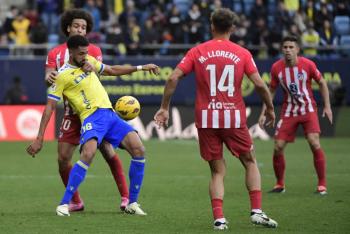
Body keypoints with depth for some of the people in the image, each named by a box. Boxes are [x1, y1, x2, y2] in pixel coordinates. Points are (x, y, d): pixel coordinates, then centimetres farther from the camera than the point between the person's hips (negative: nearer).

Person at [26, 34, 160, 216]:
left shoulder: (90, 61, 17)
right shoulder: (62, 75, -3)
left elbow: (113, 70, 34)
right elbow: (49, 107, -3)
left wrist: (141, 68, 29)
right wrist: (39, 139, -7)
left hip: (110, 114, 7)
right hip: (92, 118, -7)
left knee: (138, 149, -12)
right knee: (88, 154, -34)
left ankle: (132, 204, 0)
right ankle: (64, 204, -23)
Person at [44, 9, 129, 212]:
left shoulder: (93, 50, 4)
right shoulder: (56, 53, 8)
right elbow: (49, 77, -3)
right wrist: (49, 78, -28)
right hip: (72, 112, 2)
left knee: (108, 152, -7)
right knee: (63, 158, -4)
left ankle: (126, 197, 1)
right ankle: (76, 202, 10)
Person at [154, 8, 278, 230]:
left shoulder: (197, 52, 4)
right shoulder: (242, 53, 2)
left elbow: (173, 78, -3)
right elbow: (260, 84, -4)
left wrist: (165, 108, 5)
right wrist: (270, 108, 12)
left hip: (206, 119, 1)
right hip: (234, 117, -1)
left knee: (218, 171, 10)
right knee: (250, 163, 16)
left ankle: (219, 218, -5)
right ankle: (257, 211, 3)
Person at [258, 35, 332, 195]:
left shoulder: (307, 65, -13)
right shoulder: (276, 68, -7)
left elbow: (322, 83, 2)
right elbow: (271, 90, 7)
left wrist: (327, 106, -3)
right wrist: (263, 113, 3)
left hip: (308, 110, -2)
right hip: (288, 112, 2)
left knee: (315, 144, -18)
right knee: (278, 147, -4)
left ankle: (322, 185, -8)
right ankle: (280, 184, 16)